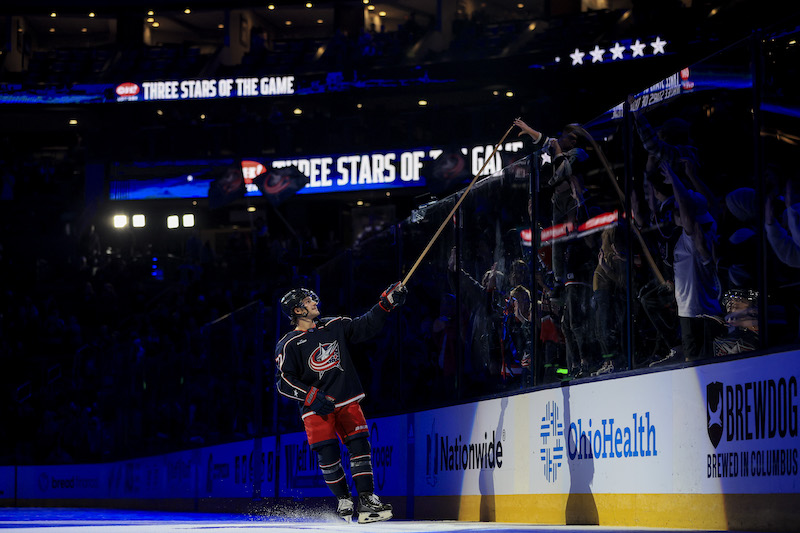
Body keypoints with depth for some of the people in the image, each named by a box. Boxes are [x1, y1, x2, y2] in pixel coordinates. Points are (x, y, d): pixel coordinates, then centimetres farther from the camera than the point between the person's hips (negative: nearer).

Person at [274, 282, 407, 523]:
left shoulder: (334, 326, 10)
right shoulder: (289, 345, -3)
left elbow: (366, 326, 14)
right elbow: (285, 382, -6)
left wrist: (387, 302, 4)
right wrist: (312, 396, -18)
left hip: (346, 400, 3)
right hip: (316, 407, -3)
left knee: (359, 445, -10)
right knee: (328, 454, -13)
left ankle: (366, 500, -11)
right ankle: (344, 501, 6)